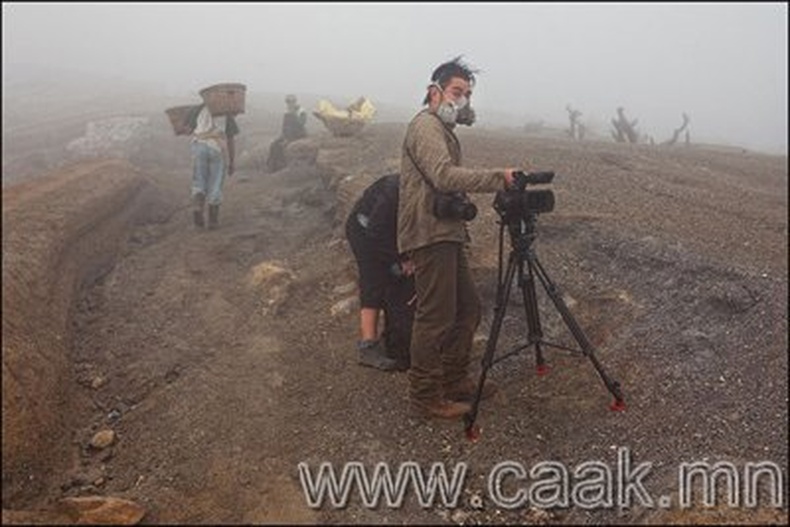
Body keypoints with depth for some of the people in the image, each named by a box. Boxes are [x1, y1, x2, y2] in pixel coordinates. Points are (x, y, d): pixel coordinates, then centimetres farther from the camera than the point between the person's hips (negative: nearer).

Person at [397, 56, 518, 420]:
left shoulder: (443, 129, 24)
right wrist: (498, 178, -26)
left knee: (467, 308, 14)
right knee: (436, 317, -6)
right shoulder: (425, 125, -9)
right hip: (429, 234, -10)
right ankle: (426, 397, 5)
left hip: (446, 235, 10)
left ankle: (454, 381, 26)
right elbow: (445, 176, -24)